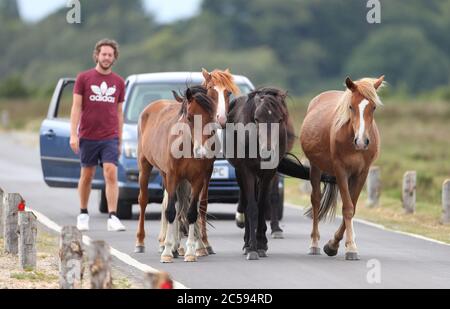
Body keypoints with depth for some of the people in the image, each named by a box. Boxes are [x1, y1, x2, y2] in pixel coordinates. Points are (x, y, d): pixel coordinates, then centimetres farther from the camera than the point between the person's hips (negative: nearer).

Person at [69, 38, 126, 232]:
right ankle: (83, 215, 24)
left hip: (110, 138, 1)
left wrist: (120, 141, 13)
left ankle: (112, 218, -15)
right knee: (87, 176, 10)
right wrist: (73, 135, -8)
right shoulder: (84, 78, 2)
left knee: (111, 174, -11)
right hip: (87, 137, -1)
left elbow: (119, 113, 14)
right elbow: (76, 107, 0)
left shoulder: (119, 82, 9)